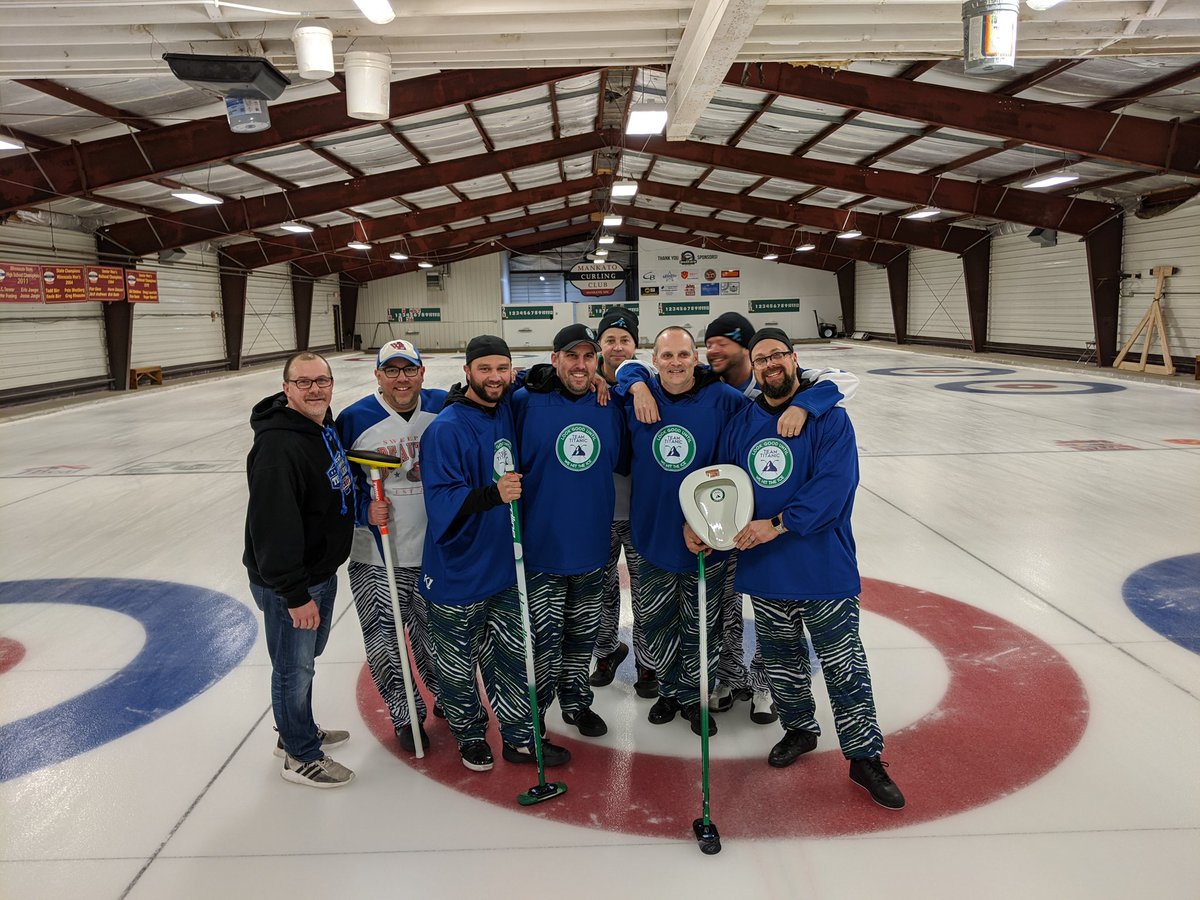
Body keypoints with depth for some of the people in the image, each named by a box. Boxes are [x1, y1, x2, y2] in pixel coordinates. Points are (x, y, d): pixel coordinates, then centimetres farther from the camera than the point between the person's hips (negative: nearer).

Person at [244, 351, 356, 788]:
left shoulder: (325, 425, 4)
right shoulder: (279, 447, -27)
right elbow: (272, 528, -30)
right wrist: (295, 595, -27)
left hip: (322, 570, 10)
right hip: (288, 583, -9)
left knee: (307, 658, 25)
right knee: (295, 667, 8)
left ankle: (298, 732, 46)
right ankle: (301, 756, 27)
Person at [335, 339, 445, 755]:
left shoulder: (444, 409, -4)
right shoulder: (355, 420, -10)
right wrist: (365, 509, -16)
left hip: (437, 549, 2)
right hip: (377, 557, -2)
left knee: (435, 631, 17)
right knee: (386, 640, 5)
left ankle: (446, 695, 43)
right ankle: (405, 715, 28)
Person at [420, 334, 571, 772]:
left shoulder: (508, 410, 1)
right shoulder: (445, 428, -18)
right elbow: (442, 501, -23)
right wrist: (492, 494, -38)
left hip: (505, 564, 6)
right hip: (458, 572, -6)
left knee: (513, 655, 17)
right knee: (459, 663, 12)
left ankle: (521, 738, 32)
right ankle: (470, 736, 35)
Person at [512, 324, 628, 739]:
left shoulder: (611, 407, 2)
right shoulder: (525, 403, -10)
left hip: (592, 547, 4)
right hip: (541, 548, -4)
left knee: (582, 636, 18)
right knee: (544, 639, 0)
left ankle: (575, 702, 39)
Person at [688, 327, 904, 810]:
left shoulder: (829, 418, -8)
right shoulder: (740, 423, 7)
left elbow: (835, 484, -19)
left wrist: (777, 525, -25)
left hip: (824, 567, -4)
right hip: (765, 570, 5)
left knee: (843, 666, 3)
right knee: (781, 662, 18)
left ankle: (865, 757, 20)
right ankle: (799, 729, 42)